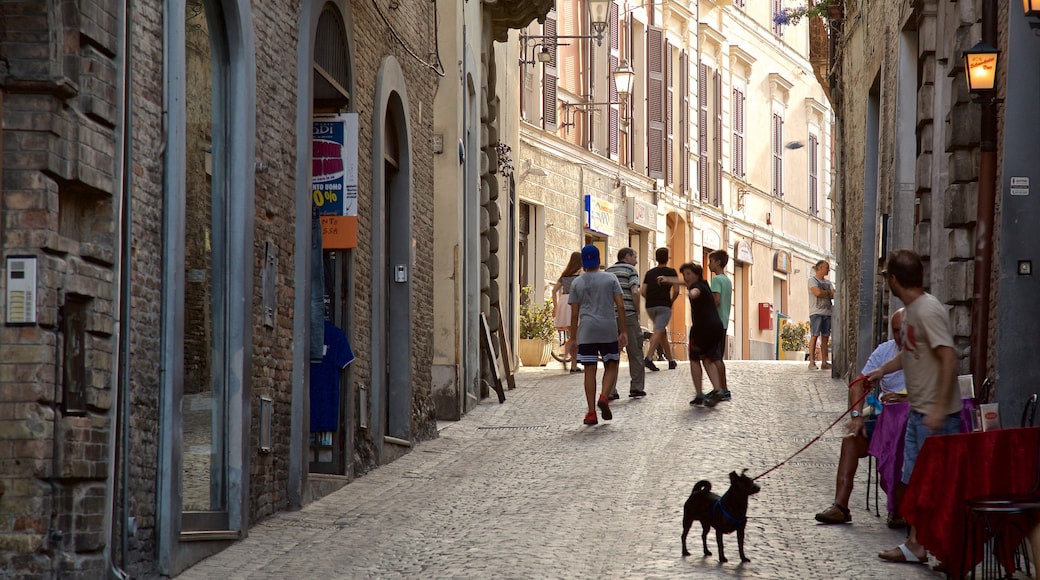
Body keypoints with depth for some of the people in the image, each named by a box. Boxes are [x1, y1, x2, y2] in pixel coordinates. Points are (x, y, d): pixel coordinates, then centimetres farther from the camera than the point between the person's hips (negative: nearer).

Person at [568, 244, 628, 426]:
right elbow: (620, 306, -3)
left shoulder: (577, 283, 6)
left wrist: (573, 339, 10)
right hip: (608, 330, -1)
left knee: (590, 370, 2)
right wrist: (624, 331, 1)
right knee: (611, 366, 13)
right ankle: (604, 397, -11)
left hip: (586, 332, 1)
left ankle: (591, 412, -1)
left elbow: (574, 314, 5)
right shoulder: (610, 279, 3)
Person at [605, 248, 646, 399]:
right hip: (628, 314, -5)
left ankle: (610, 390, -1)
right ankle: (636, 387, 9)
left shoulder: (608, 271, 16)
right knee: (635, 352, 7)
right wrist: (637, 312, -2)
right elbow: (634, 292, -12)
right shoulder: (630, 269, 0)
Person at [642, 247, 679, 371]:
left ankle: (671, 359, 25)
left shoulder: (649, 273, 14)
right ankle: (648, 358, -31)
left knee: (663, 331, 20)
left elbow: (643, 292, 6)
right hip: (664, 305, -5)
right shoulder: (671, 272, 3)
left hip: (650, 306, 5)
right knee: (658, 332, -13)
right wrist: (671, 301, 11)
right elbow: (676, 291, -5)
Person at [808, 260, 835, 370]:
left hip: (827, 312, 6)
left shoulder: (828, 282, 20)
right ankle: (812, 362, -11)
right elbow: (818, 292, -15)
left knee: (825, 337, 3)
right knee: (814, 336, -10)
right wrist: (829, 292, 1)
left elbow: (834, 296, 9)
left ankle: (824, 362, 5)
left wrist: (823, 293, -10)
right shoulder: (812, 280, 0)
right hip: (816, 312, -6)